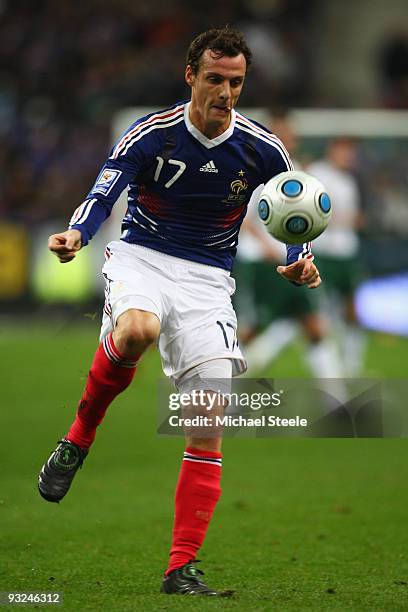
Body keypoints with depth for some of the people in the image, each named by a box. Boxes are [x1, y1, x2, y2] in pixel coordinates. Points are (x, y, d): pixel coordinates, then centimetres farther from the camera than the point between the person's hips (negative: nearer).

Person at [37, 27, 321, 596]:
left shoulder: (262, 149, -2)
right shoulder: (150, 134, -8)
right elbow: (102, 196, -12)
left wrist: (299, 260, -8)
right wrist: (76, 234, -34)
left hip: (208, 280, 2)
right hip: (141, 256, -2)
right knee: (136, 329, -39)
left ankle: (182, 569, -6)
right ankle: (79, 437, -12)